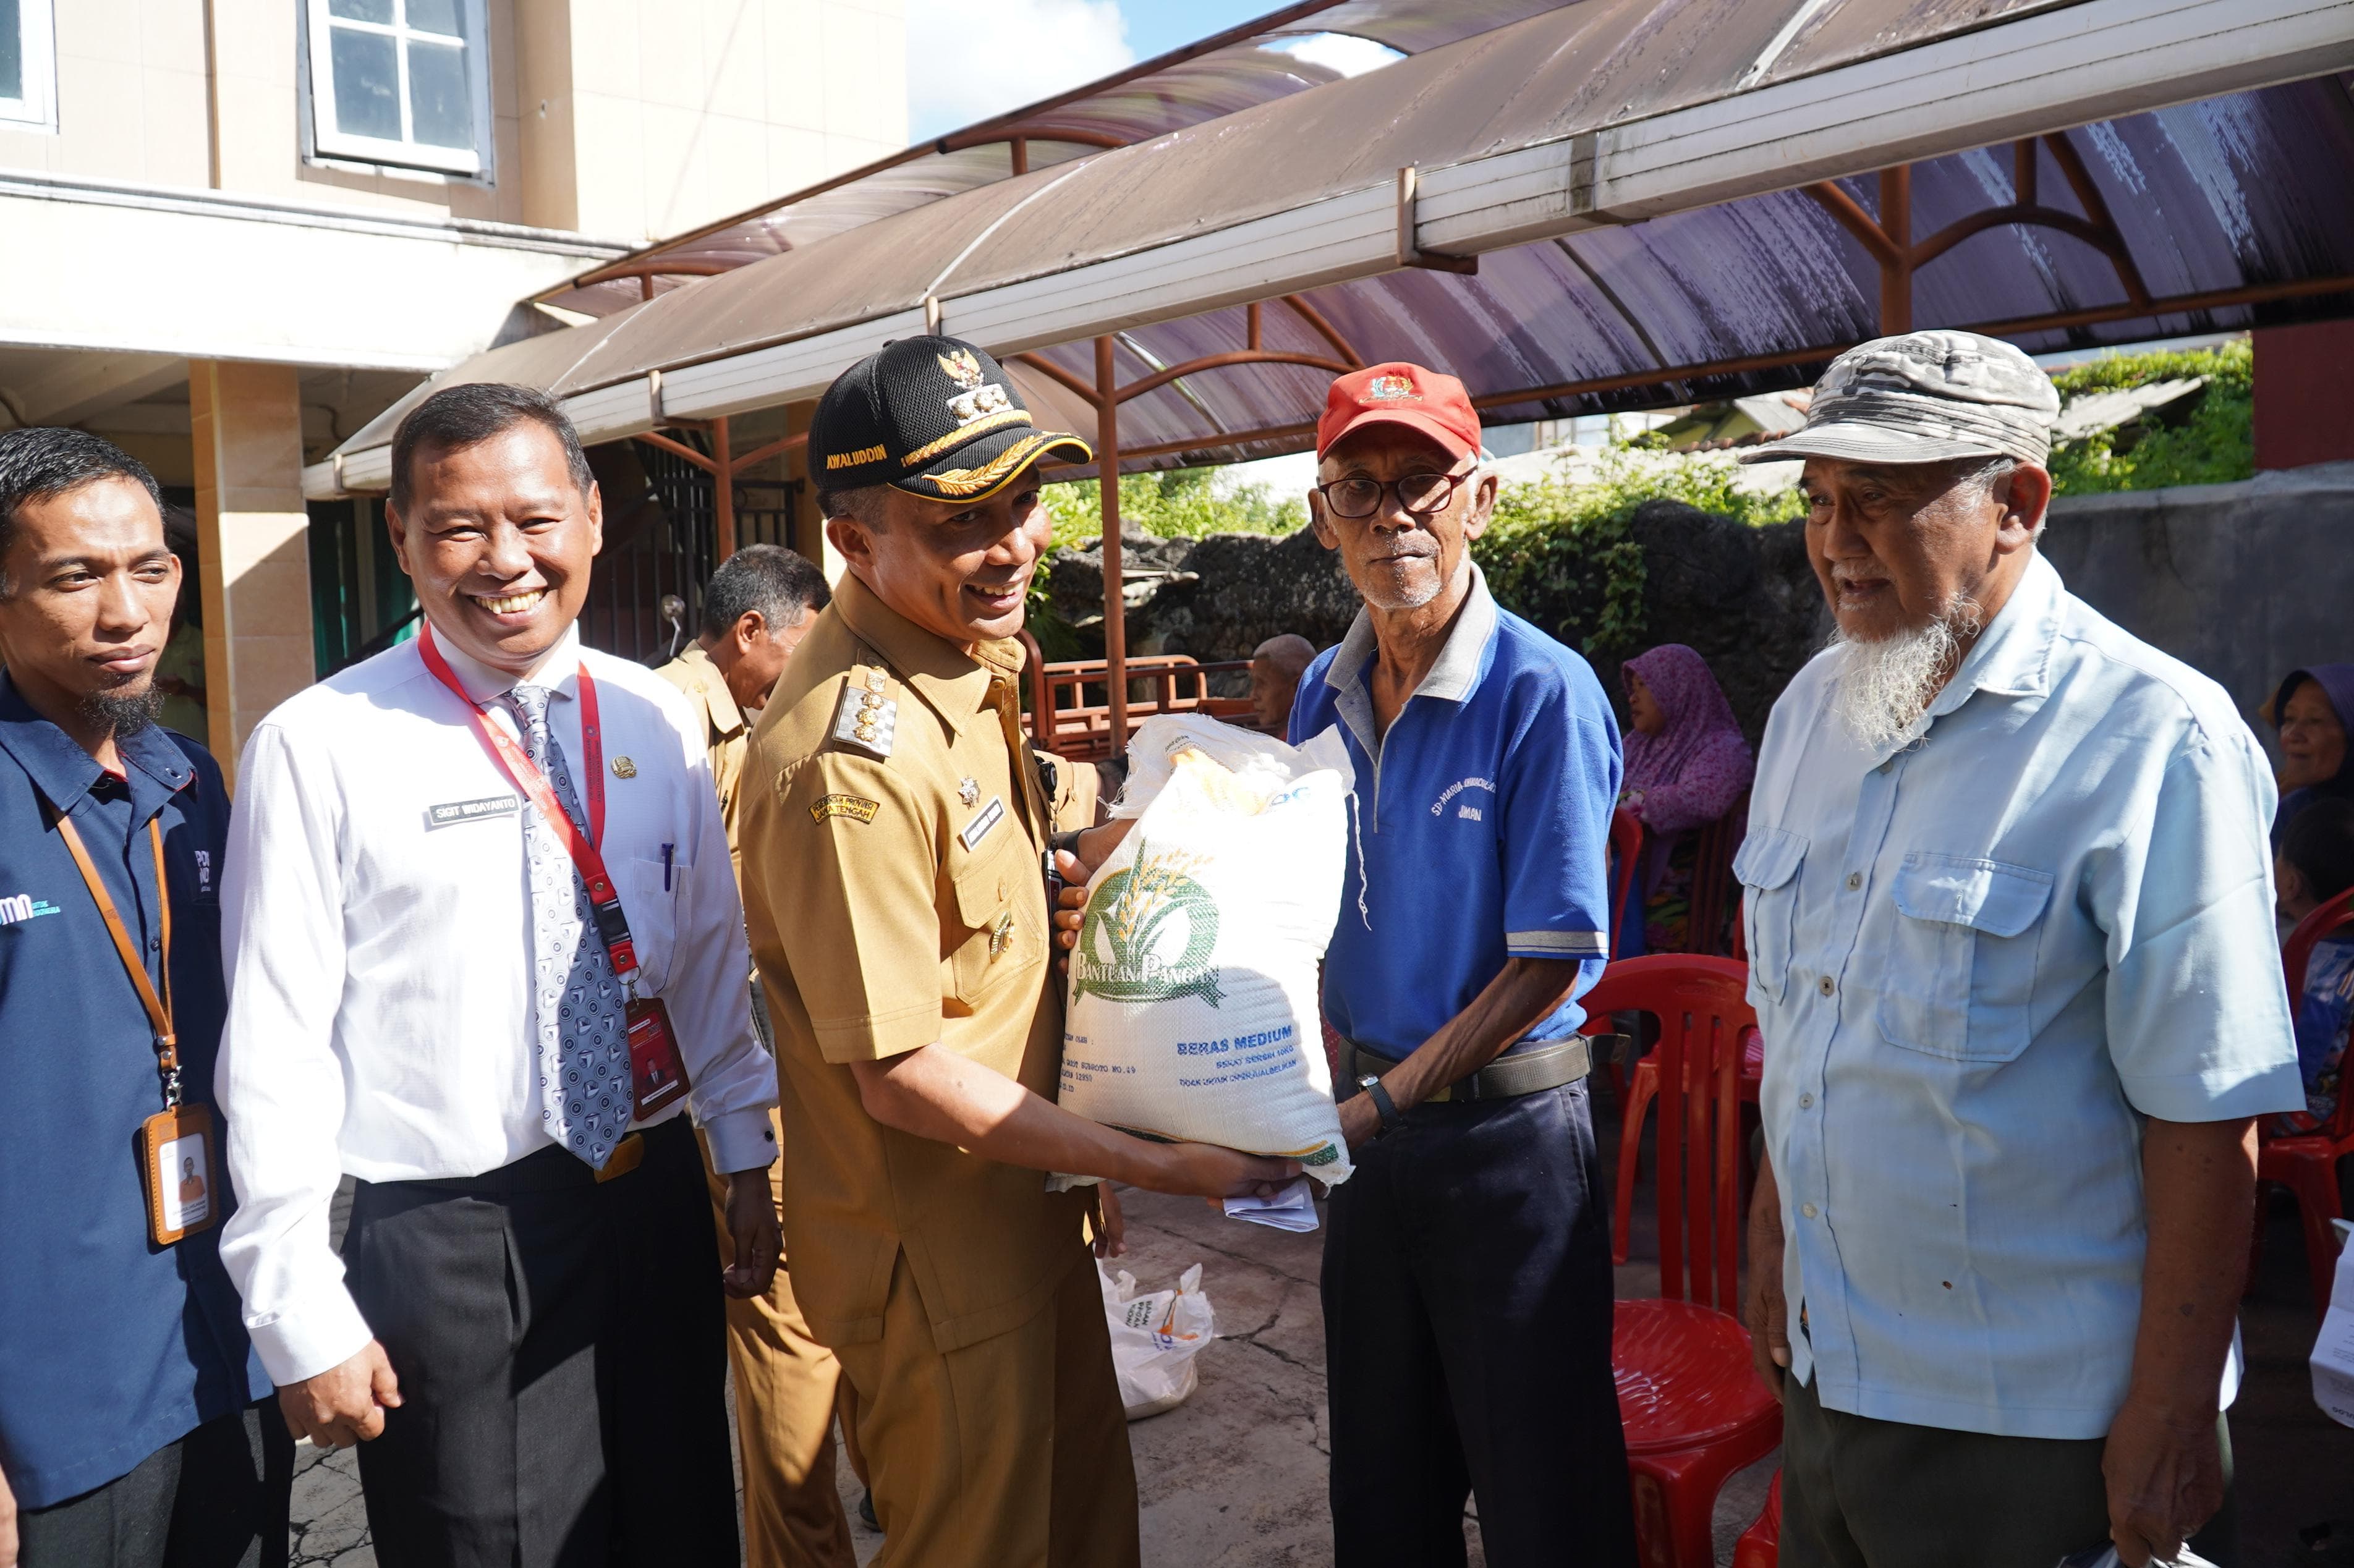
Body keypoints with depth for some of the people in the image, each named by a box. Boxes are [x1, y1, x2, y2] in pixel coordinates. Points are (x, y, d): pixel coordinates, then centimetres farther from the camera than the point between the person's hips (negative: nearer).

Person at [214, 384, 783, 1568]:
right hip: (442, 1242, -4)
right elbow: (275, 1047, -10)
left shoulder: (657, 720, 2)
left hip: (655, 1203, 4)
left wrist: (747, 1154, 9)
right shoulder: (317, 748, -10)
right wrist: (302, 1313, -10)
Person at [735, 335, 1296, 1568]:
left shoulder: (963, 660, 3)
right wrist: (1155, 1165, -22)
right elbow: (901, 1077, -27)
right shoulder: (851, 758, -29)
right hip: (933, 1252, -9)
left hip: (1022, 1204, 9)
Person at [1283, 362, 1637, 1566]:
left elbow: (1550, 963, -17)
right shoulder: (1322, 696, 3)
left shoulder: (1543, 693, -16)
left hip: (1504, 1137, -5)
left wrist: (1382, 1102, -20)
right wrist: (1328, 1078, -3)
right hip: (1370, 1125, 6)